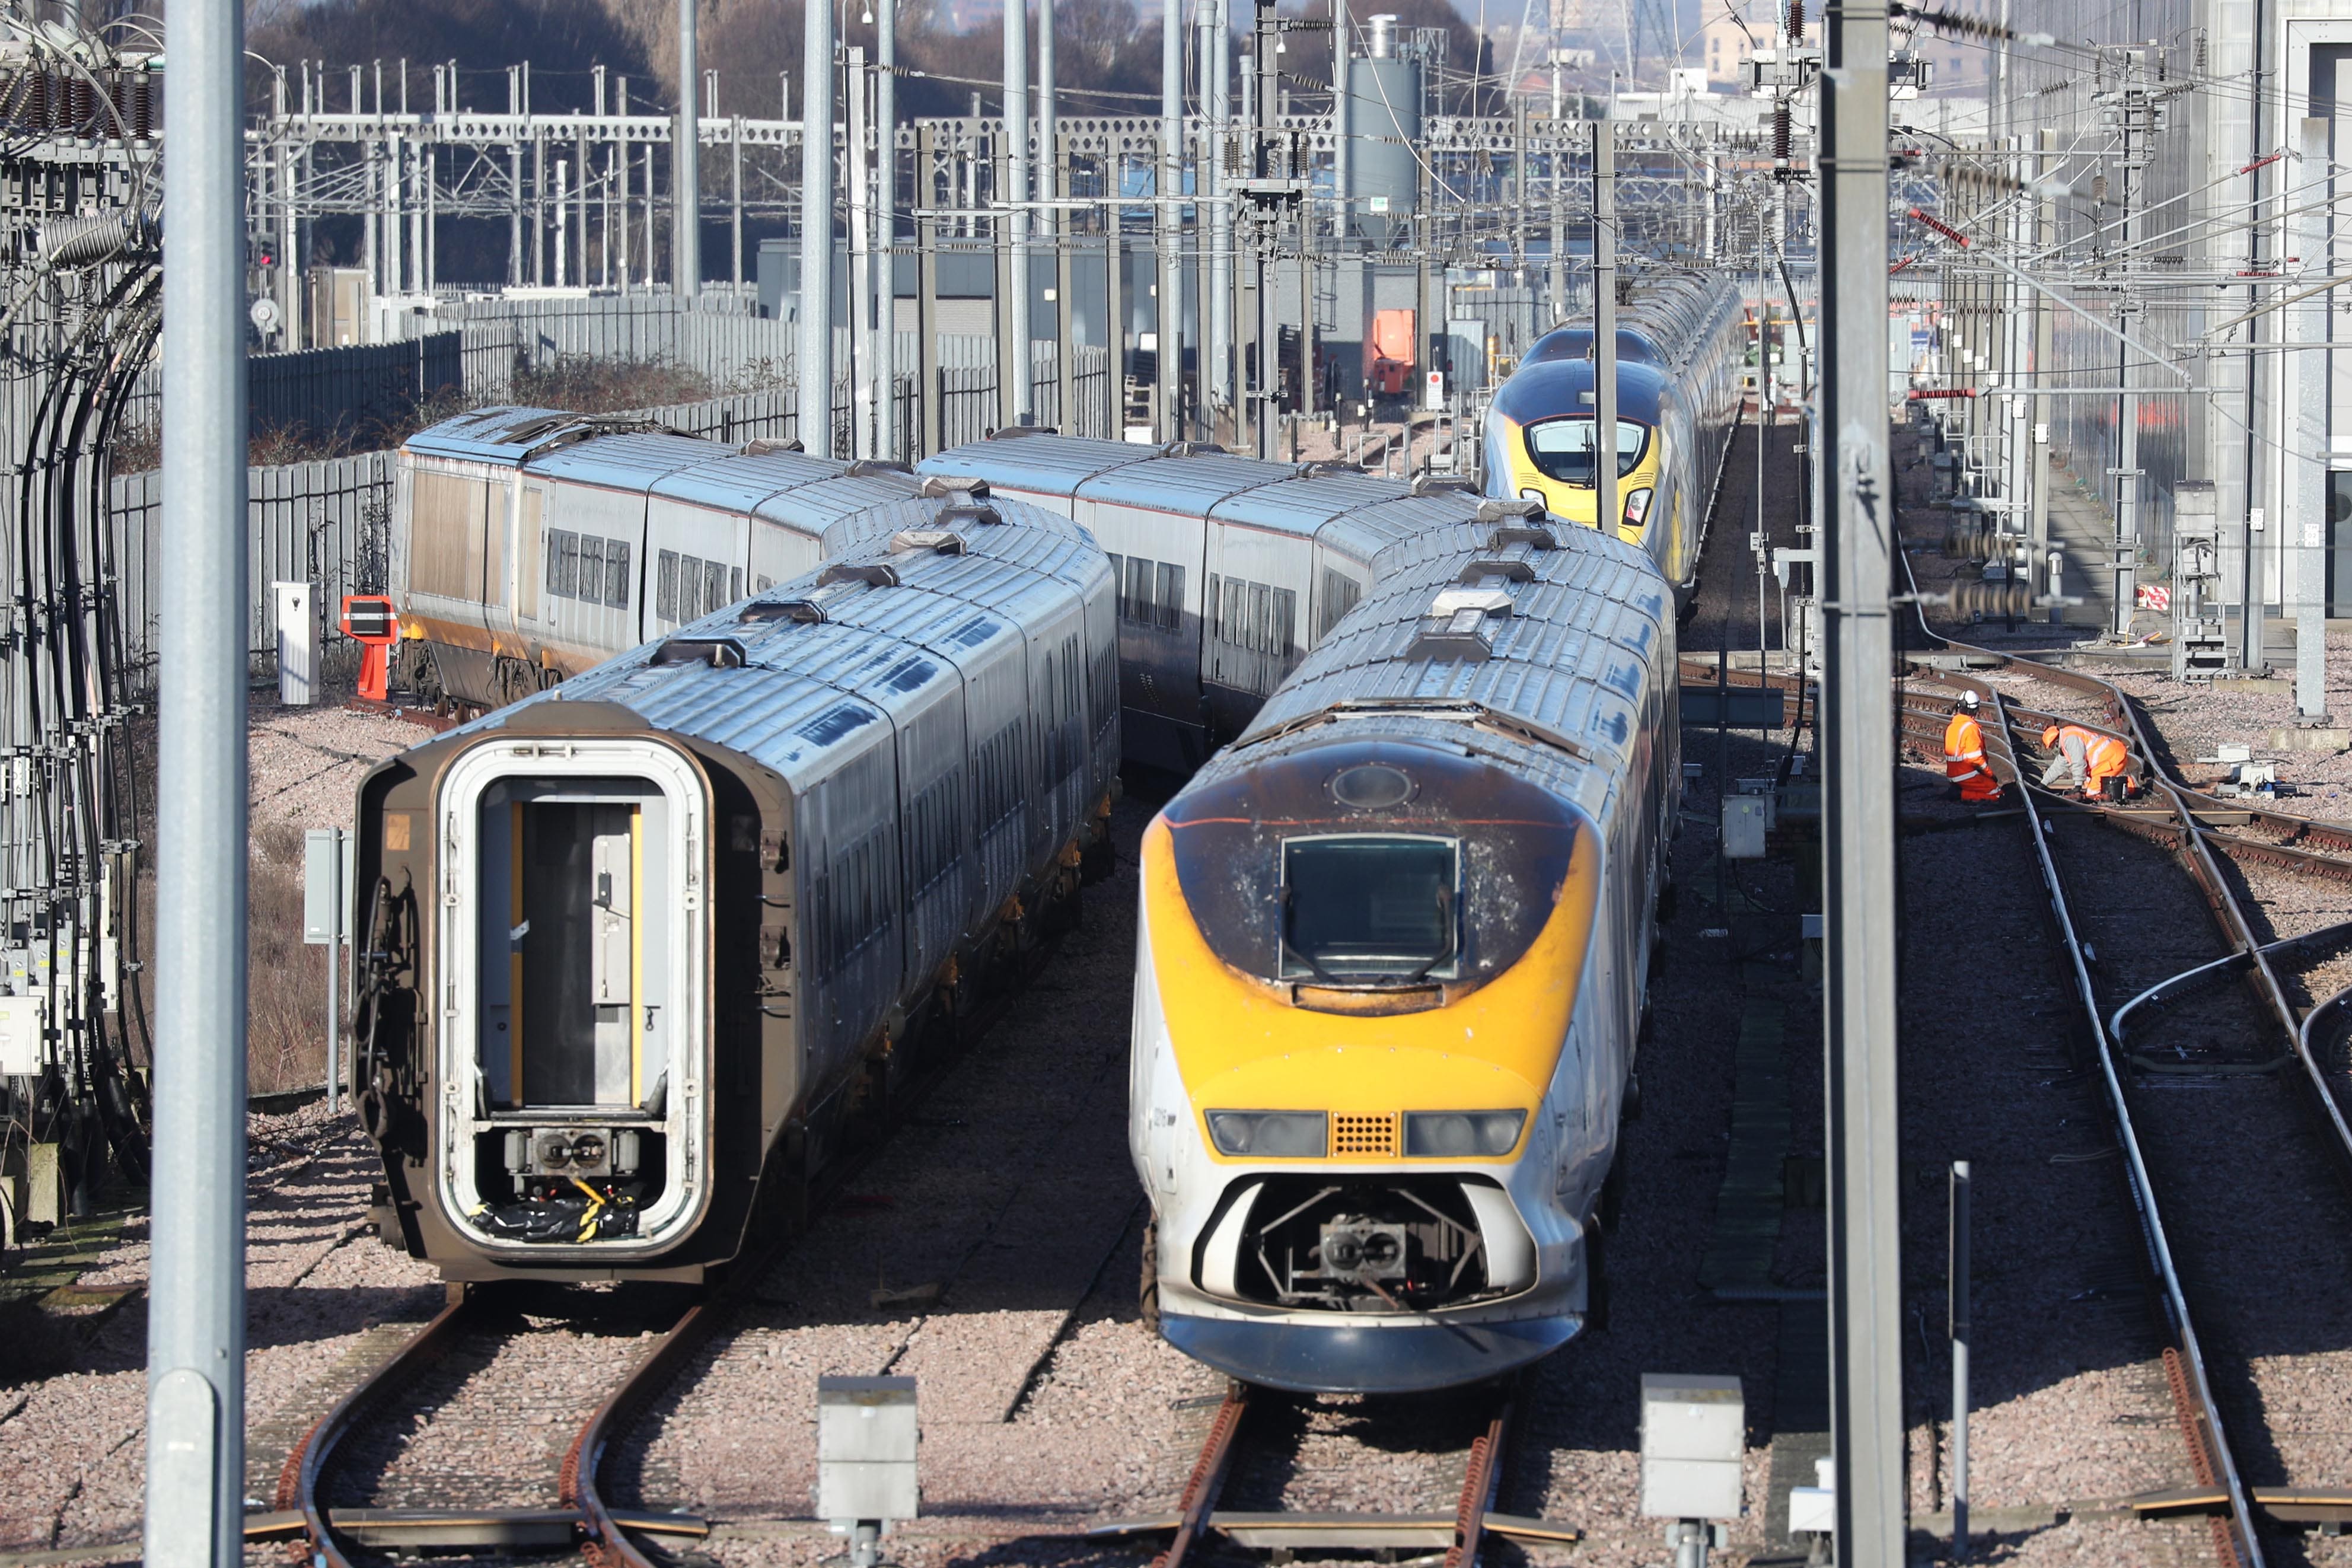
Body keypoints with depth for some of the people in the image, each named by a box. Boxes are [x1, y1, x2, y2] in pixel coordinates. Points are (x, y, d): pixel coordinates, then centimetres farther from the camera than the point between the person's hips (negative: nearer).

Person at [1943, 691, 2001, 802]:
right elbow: (1975, 758, -20)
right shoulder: (1971, 728, -18)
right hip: (1968, 776, -9)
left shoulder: (1950, 727, 8)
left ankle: (1958, 789, 4)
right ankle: (1962, 795, -14)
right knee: (1997, 794, -4)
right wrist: (1990, 775, -6)